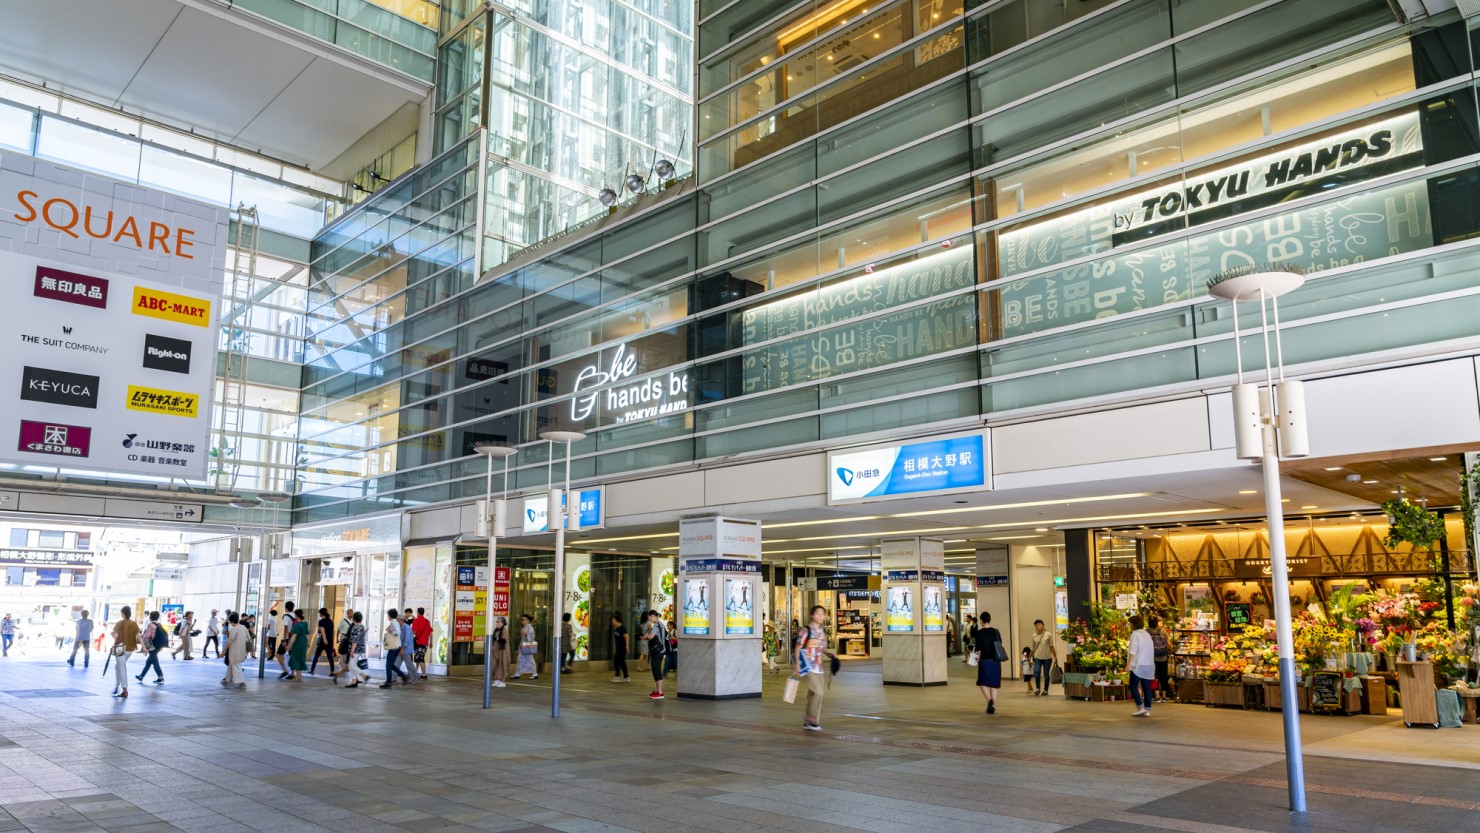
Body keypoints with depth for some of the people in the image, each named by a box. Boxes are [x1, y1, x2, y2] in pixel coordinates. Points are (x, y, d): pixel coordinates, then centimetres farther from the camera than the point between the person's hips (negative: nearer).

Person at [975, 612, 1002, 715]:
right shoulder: (995, 632, 1)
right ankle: (993, 706, 7)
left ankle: (989, 699, -15)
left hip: (984, 660, -3)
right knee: (994, 684, 11)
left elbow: (978, 648, -8)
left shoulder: (979, 633, -8)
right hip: (995, 661, 3)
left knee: (983, 683, 9)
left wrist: (977, 657, 8)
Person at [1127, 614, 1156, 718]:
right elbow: (1151, 650, 17)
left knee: (1133, 686, 0)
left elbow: (1133, 651, -16)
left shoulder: (1135, 634, -9)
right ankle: (1147, 710, 7)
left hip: (1138, 665, -7)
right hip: (1149, 665, 7)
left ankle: (1140, 708, -8)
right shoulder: (1147, 634, 15)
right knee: (1146, 688, 7)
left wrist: (1128, 664, -16)